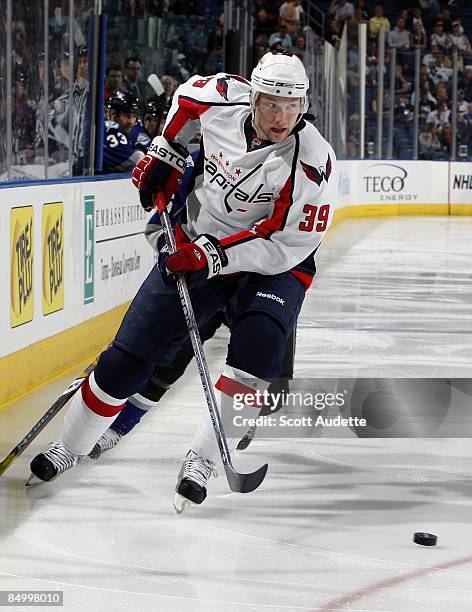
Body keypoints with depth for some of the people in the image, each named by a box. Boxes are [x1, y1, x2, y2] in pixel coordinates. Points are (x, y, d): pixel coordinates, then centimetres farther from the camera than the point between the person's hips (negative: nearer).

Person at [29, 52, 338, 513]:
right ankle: (70, 446, 21)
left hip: (273, 264, -3)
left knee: (258, 349, -31)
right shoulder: (224, 98, -14)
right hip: (195, 247, 3)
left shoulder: (313, 162, -25)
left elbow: (287, 246, -24)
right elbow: (187, 97, 11)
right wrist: (165, 155, 8)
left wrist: (216, 254, -30)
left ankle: (202, 459, -16)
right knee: (129, 356, 1)